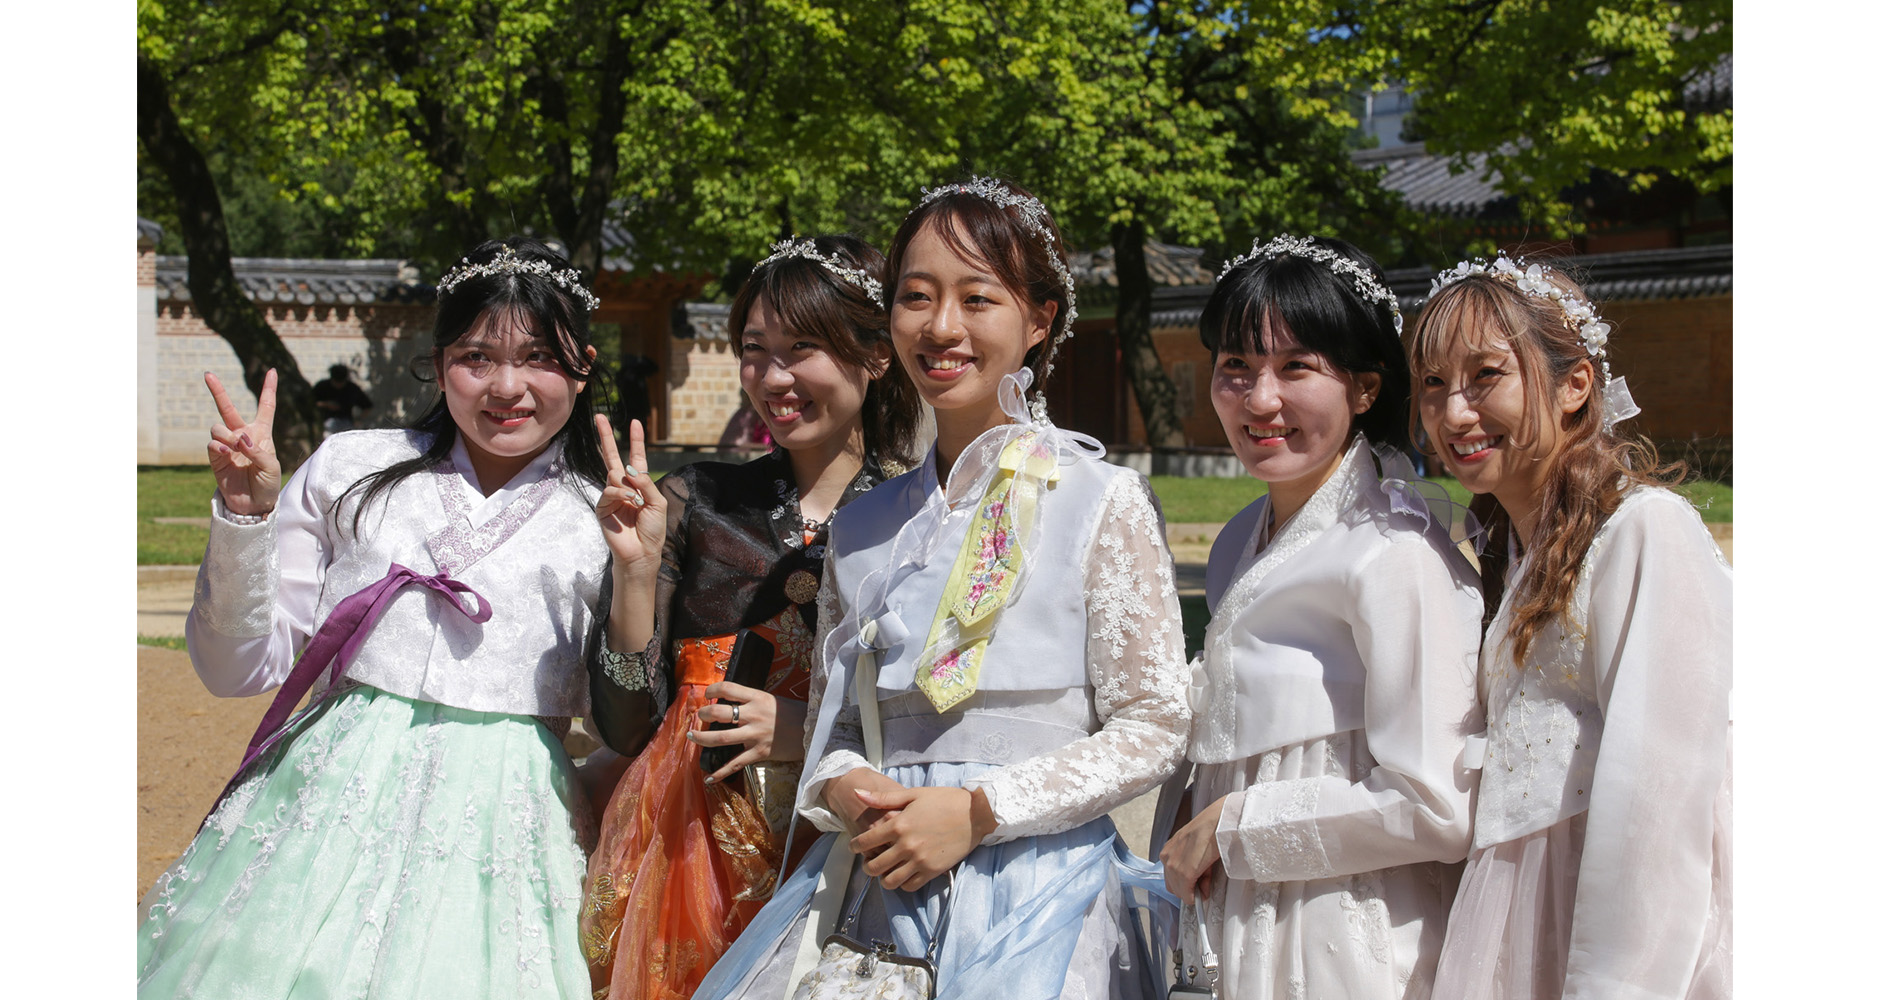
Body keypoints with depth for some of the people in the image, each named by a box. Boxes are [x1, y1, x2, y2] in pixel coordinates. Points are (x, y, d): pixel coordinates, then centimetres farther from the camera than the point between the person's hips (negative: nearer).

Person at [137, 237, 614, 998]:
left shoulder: (605, 522, 4)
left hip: (502, 818, -1)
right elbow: (241, 667, 6)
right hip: (336, 797, 1)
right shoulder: (350, 470, 6)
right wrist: (245, 512, -6)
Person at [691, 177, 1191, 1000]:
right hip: (873, 885, 4)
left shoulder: (1103, 504, -5)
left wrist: (976, 810, -14)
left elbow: (1152, 726, -7)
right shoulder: (861, 527, 10)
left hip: (1033, 897, -4)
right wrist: (842, 790, -7)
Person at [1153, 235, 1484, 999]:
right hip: (1241, 935, 7)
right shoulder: (1241, 542, 9)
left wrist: (1230, 825, -15)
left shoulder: (1395, 552, -17)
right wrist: (1194, 822, 2)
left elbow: (1435, 809, -22)